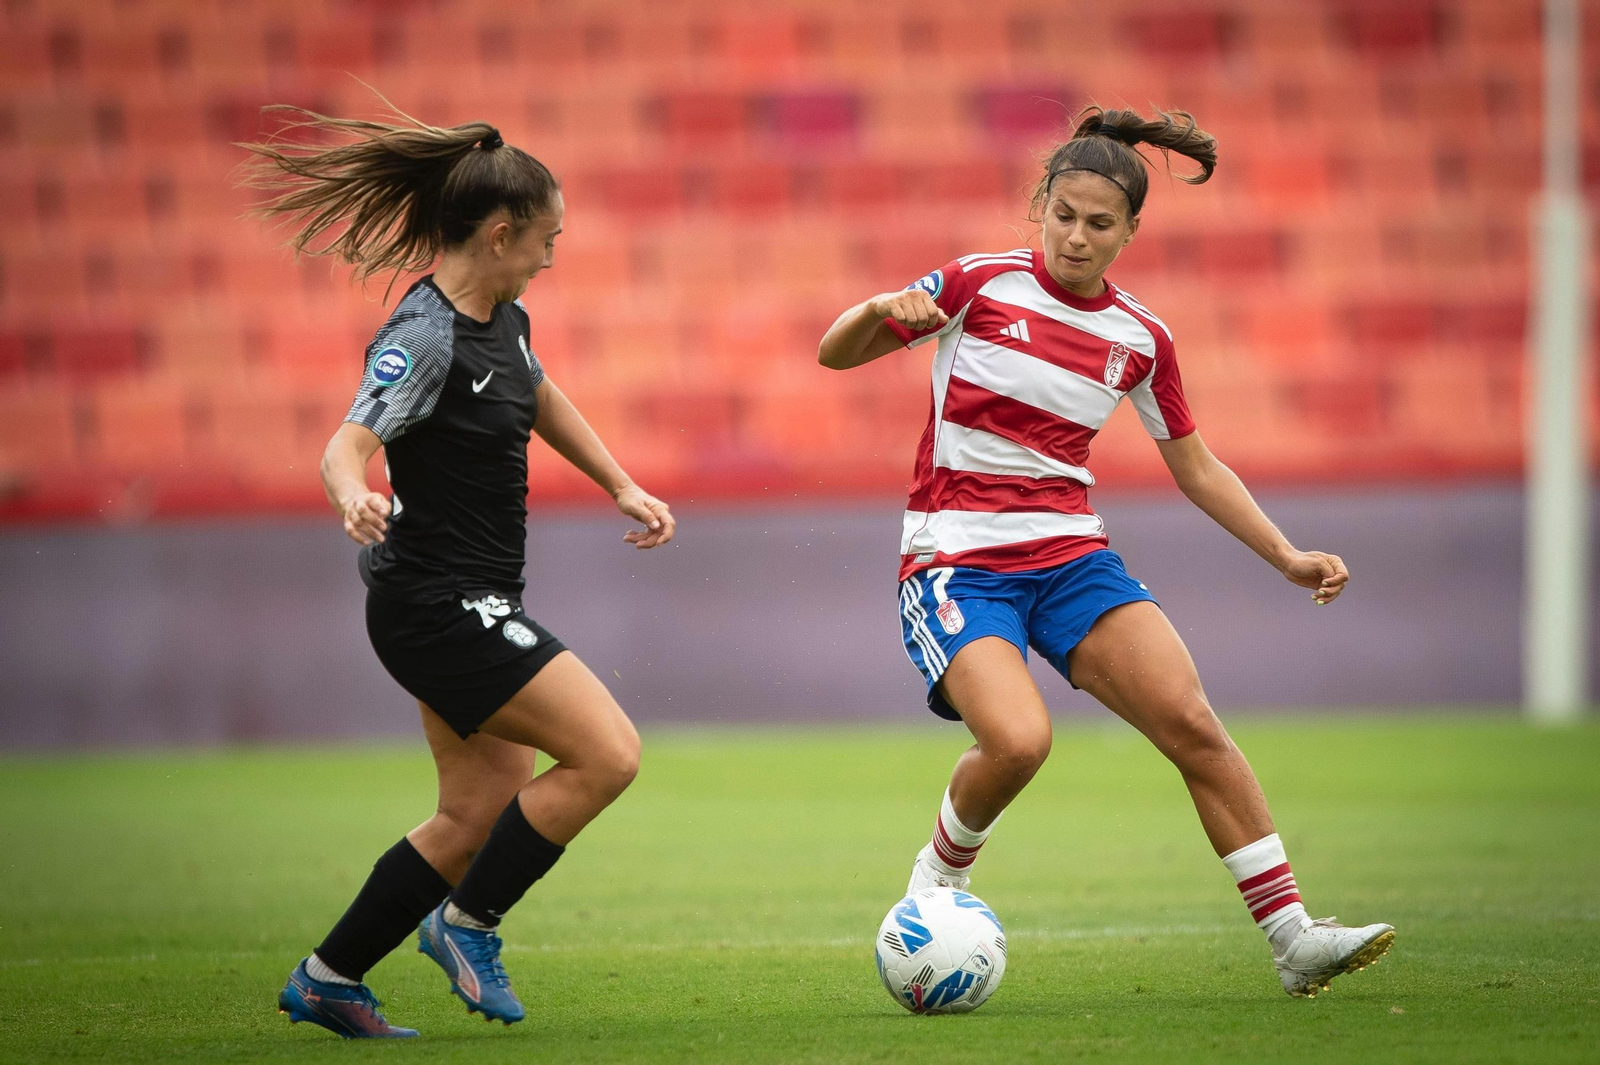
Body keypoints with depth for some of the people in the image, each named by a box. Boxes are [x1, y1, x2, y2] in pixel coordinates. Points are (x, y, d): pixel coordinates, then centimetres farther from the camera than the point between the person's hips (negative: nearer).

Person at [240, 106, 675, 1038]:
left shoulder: (503, 317, 8)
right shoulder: (426, 339, -20)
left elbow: (540, 398, 29)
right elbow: (348, 444, -31)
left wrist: (624, 488, 27)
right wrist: (355, 499, -53)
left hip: (473, 609, 10)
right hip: (438, 604, -10)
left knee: (477, 813, 11)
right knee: (609, 754, -14)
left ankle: (328, 979, 19)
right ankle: (467, 922, 1)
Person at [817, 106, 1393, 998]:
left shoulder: (1140, 339, 8)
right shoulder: (980, 285, -2)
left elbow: (1196, 466, 19)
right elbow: (835, 355, 3)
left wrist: (1287, 556, 9)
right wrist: (880, 310, -20)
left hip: (1072, 556, 3)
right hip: (955, 562, -3)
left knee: (1192, 724, -15)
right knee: (1018, 740, -28)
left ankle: (1294, 939, -9)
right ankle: (942, 872, 5)